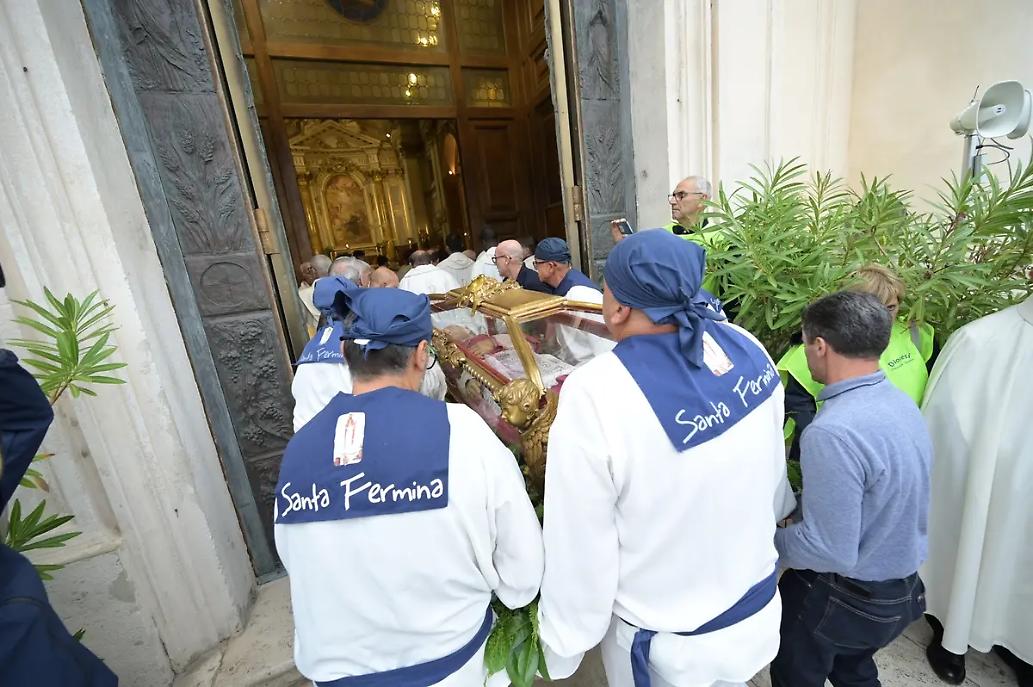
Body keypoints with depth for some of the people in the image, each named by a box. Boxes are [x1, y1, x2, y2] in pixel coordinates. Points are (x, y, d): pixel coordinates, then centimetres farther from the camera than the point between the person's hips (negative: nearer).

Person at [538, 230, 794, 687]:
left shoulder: (594, 395, -33)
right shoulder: (747, 349, -15)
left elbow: (581, 547, -24)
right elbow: (773, 468, 0)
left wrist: (564, 643, -6)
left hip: (667, 639, -4)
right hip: (757, 607, 5)